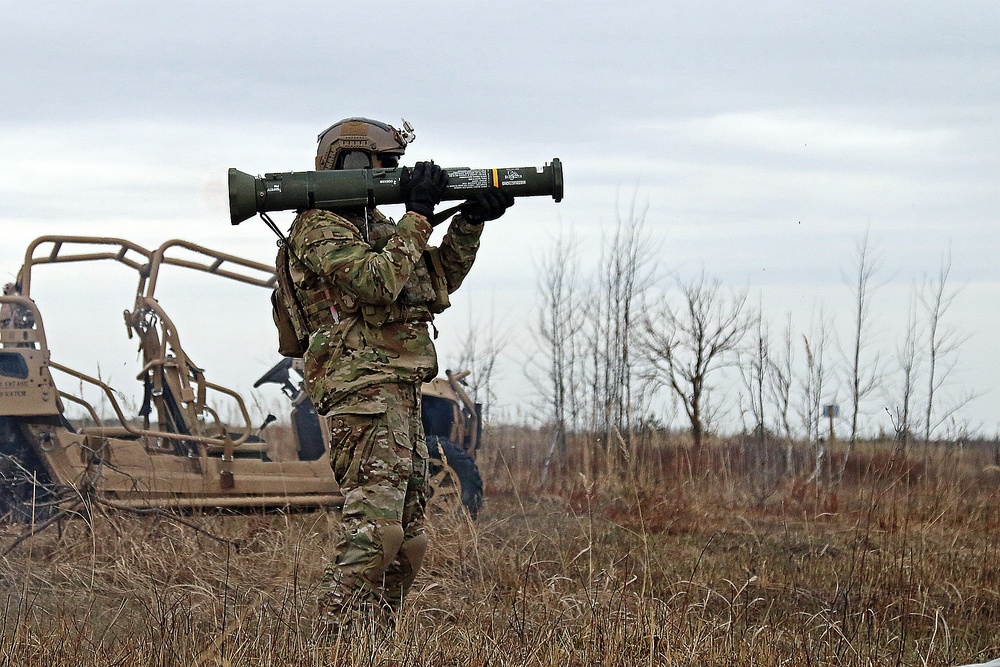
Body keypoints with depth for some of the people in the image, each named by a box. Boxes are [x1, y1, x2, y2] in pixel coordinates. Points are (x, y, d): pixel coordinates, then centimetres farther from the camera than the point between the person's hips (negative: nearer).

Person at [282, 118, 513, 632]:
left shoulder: (374, 223, 21)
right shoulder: (318, 228, -8)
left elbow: (438, 281, 22)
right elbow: (379, 281, -22)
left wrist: (471, 222, 9)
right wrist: (417, 214, -17)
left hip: (399, 393, 10)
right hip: (362, 391, -10)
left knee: (407, 536, 10)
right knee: (374, 524, -19)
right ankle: (339, 637, -19)